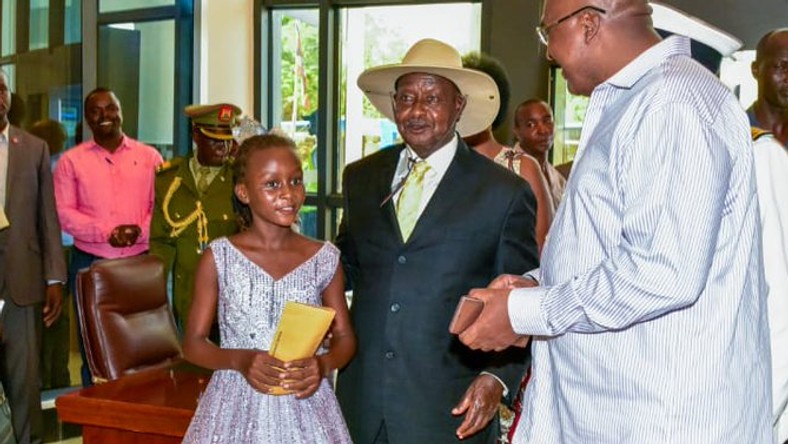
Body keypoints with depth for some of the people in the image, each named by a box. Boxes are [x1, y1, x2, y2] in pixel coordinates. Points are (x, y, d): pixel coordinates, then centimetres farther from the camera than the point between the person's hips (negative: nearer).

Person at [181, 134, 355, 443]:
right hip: (237, 406, -1)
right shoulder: (218, 258, -5)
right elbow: (193, 343, -1)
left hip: (304, 406, 1)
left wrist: (323, 365, -14)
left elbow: (344, 338, 6)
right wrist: (240, 360, -18)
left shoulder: (324, 259, -1)